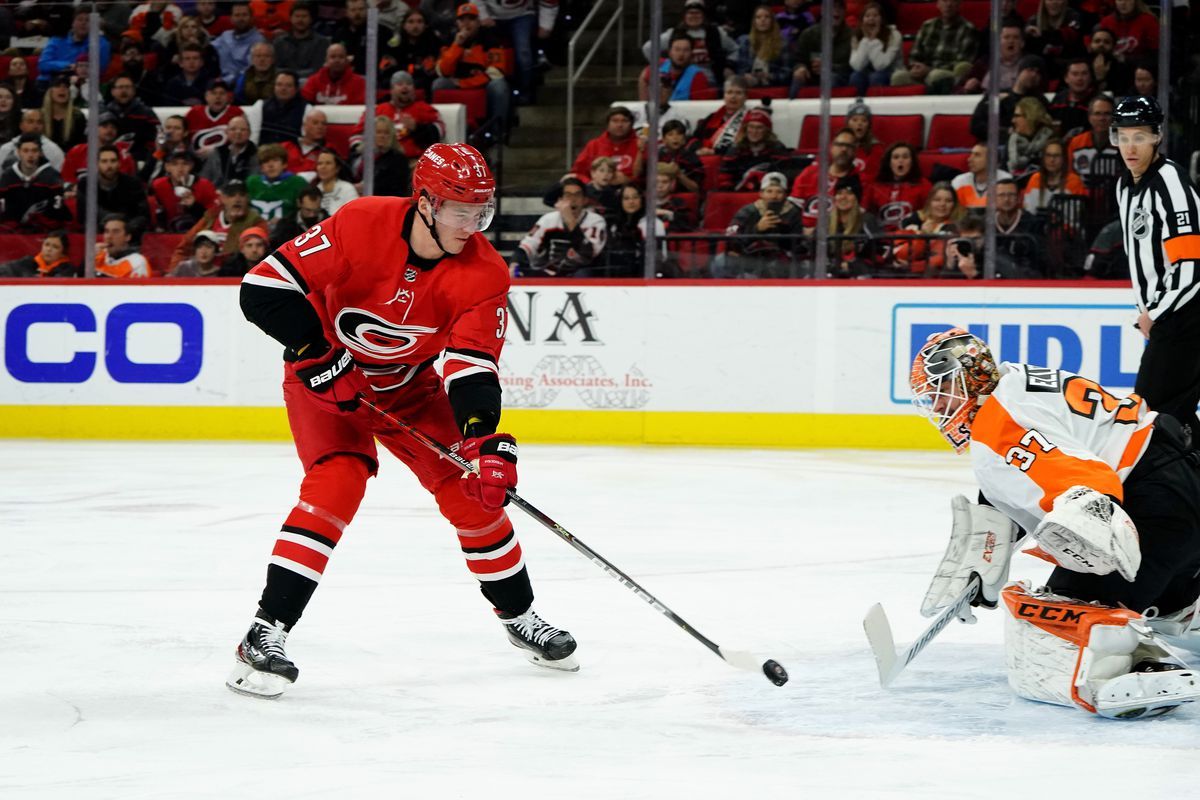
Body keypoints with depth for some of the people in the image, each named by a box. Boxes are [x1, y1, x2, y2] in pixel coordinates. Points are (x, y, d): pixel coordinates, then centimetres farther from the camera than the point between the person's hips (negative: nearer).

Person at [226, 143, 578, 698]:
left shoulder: (484, 273, -20)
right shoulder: (362, 226, -28)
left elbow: (471, 366, -26)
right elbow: (265, 287, -26)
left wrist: (485, 441, -41)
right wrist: (319, 356, -28)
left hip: (413, 387, 4)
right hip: (327, 379, -4)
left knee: (472, 489, -1)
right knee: (337, 482, -25)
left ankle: (519, 616, 23)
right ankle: (265, 634, -23)